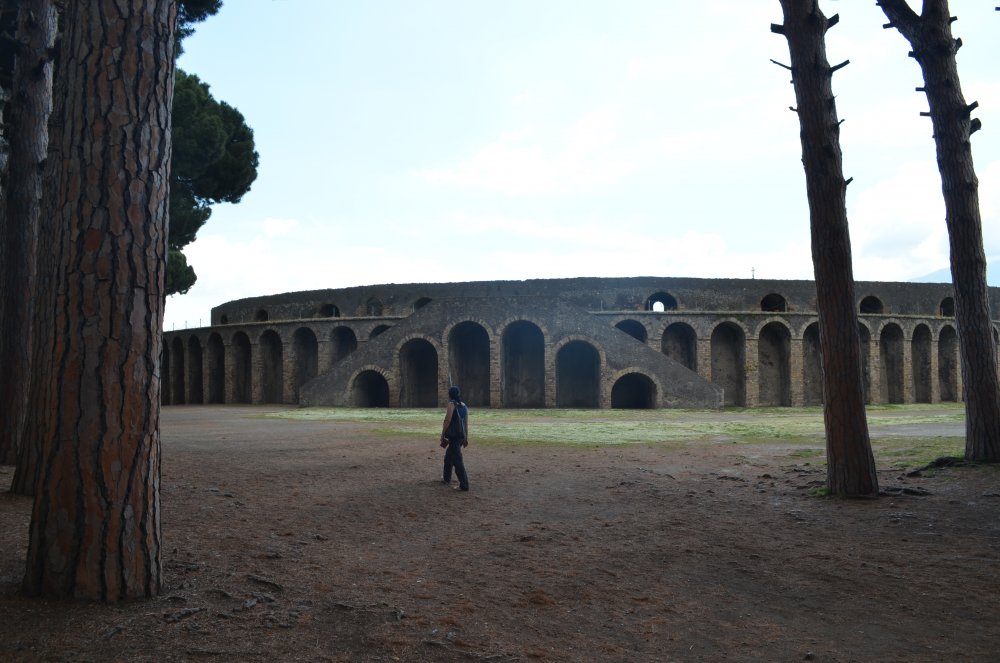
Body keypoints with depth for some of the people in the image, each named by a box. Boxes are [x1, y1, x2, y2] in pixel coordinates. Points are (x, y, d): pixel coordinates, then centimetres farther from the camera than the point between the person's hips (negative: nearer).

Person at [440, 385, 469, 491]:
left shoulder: (451, 404, -9)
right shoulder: (464, 406, 13)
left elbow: (447, 420, -16)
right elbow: (466, 423, 14)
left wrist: (442, 435, -10)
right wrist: (466, 438, 18)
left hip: (453, 435, -8)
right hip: (461, 435, 8)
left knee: (457, 460, -8)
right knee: (448, 457, 25)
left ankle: (464, 485, -12)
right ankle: (447, 479, 36)